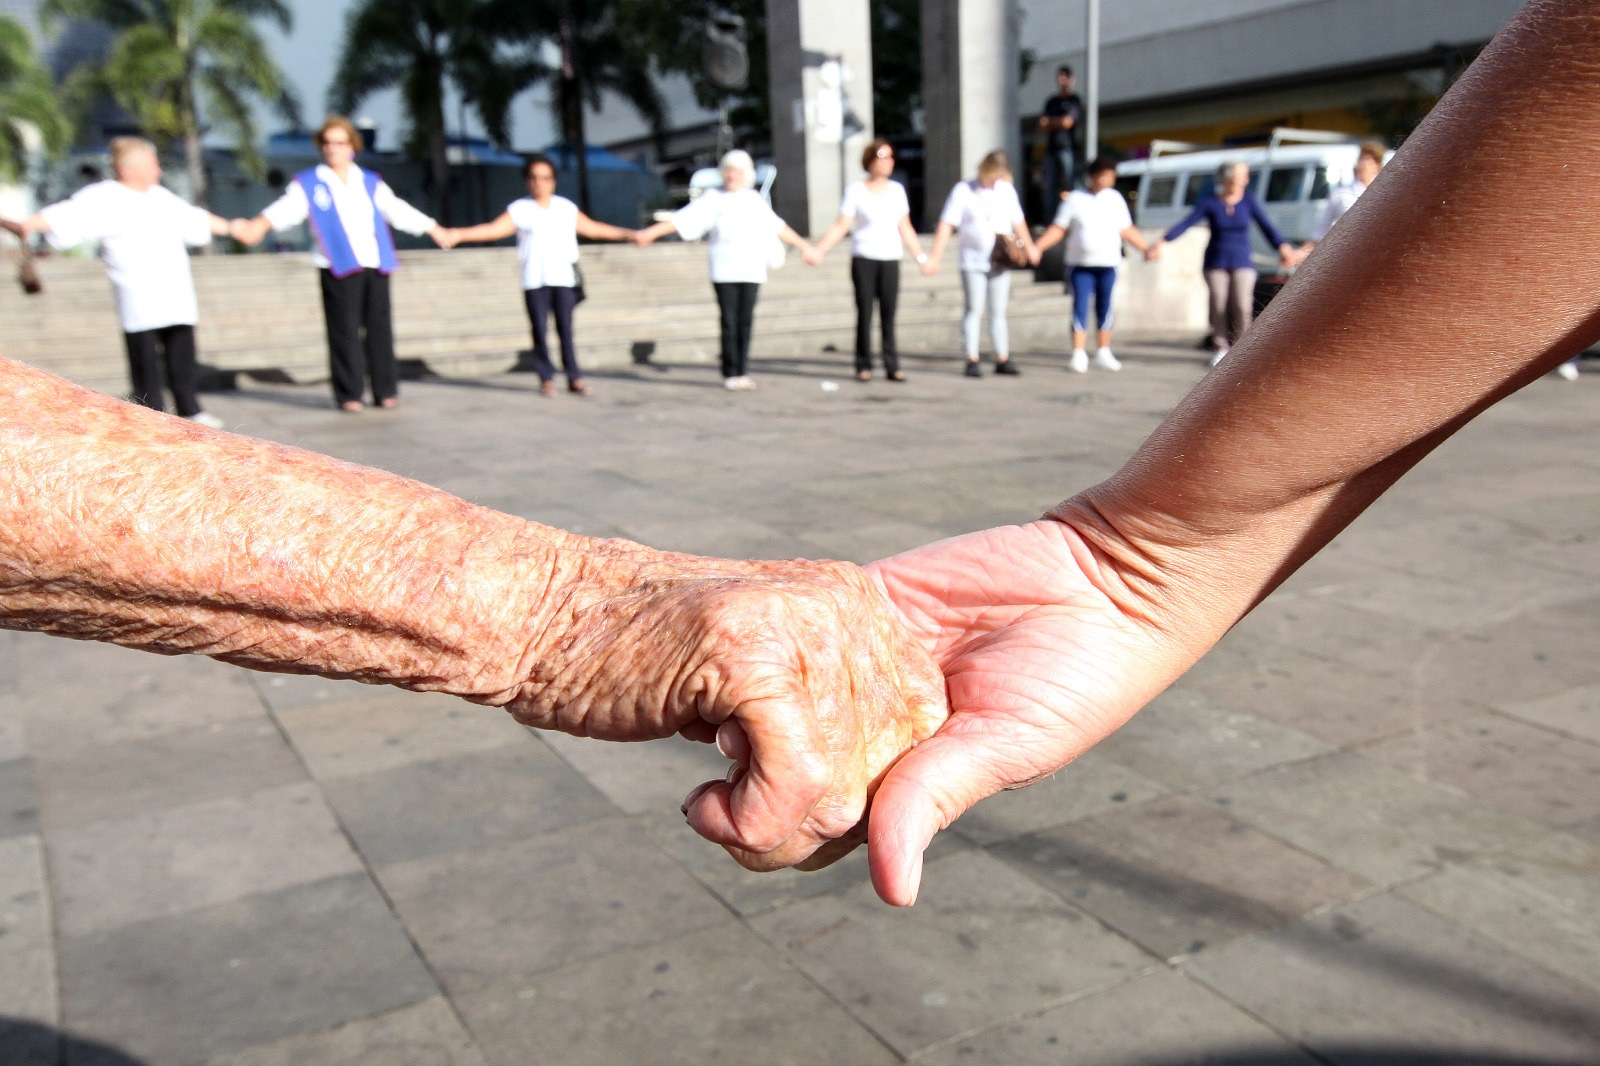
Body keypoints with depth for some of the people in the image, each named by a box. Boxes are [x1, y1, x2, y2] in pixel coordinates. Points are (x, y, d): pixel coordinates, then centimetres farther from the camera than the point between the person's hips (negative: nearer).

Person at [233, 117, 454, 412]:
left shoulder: (370, 183, 19)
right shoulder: (308, 185, 6)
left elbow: (398, 210, 26)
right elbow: (287, 208, -10)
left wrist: (433, 228, 26)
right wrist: (260, 224, -29)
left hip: (375, 266, 3)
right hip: (338, 268, -3)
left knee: (380, 328, 0)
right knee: (344, 331, -6)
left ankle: (386, 391, 8)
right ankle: (349, 394, 0)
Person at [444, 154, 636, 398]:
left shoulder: (567, 208, 13)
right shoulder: (520, 209, 5)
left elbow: (593, 228, 19)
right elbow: (494, 229, -4)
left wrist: (627, 234, 19)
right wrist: (459, 235, -16)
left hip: (564, 277, 1)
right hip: (534, 280, -1)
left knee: (566, 328, -3)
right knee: (540, 329, -2)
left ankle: (574, 378, 1)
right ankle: (546, 379, 5)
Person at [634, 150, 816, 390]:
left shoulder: (755, 200, 15)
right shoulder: (713, 199, 4)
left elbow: (777, 227, 26)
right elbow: (681, 219, -2)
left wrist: (802, 244, 32)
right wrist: (649, 233, -10)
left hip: (751, 270, 3)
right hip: (724, 271, -3)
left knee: (745, 321, 0)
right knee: (729, 321, -6)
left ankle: (742, 372, 7)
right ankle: (730, 374, 0)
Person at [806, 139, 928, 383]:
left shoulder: (897, 190, 12)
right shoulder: (855, 190, 2)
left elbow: (905, 228, 16)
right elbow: (840, 226, -2)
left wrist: (921, 256, 14)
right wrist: (818, 251, -11)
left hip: (890, 260, 2)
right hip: (863, 259, -2)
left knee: (888, 315, -3)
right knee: (864, 313, -3)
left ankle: (892, 366, 0)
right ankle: (864, 366, 4)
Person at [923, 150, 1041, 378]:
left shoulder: (1007, 190, 8)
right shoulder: (963, 190, -5)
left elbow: (1018, 222, 21)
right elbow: (947, 225, -10)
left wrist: (1029, 247, 27)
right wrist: (935, 257, -16)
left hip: (1001, 262, 4)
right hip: (973, 262, -4)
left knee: (998, 312, 6)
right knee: (973, 310, -2)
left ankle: (1002, 359, 9)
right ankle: (972, 361, 2)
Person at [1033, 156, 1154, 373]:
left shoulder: (1116, 199, 10)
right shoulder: (1075, 199, 1)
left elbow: (1127, 231, 14)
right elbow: (1058, 230, -1)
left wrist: (1146, 248, 7)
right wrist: (1036, 248, -12)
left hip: (1108, 264, 3)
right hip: (1080, 265, -3)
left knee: (1105, 307, 8)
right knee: (1080, 308, -7)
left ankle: (1103, 353, 18)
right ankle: (1079, 355, -4)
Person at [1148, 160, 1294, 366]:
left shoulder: (1249, 201, 1)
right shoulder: (1209, 202, -3)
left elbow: (1266, 226, -3)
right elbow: (1186, 224, -9)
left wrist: (1283, 247, -17)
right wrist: (1163, 241, -21)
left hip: (1242, 263, 0)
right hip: (1216, 263, 0)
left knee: (1242, 306, -11)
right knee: (1218, 306, -2)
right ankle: (1220, 349, 10)